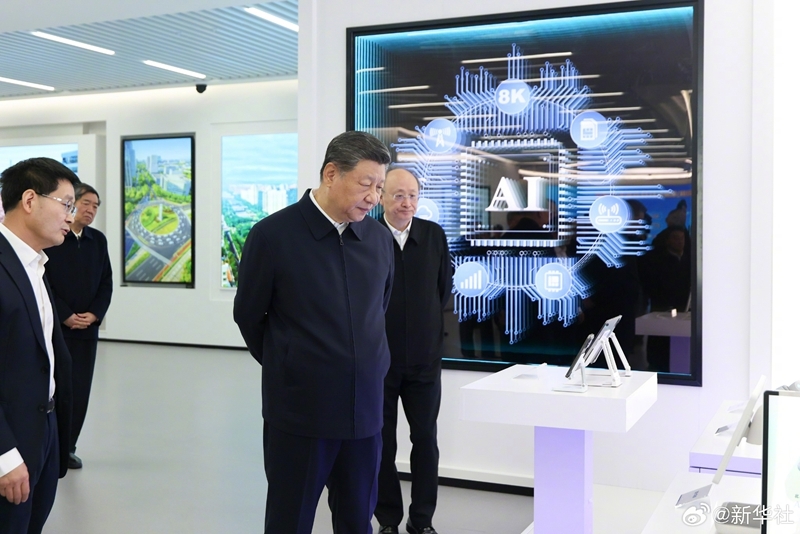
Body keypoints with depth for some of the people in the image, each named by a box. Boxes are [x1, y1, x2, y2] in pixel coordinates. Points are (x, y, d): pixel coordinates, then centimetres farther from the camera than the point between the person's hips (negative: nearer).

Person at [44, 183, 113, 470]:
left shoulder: (98, 240, 9)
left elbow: (106, 283, 9)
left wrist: (93, 315, -6)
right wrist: (66, 316, -14)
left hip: (87, 328, 4)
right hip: (55, 326, -4)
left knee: (80, 390, 6)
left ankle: (68, 447, 17)